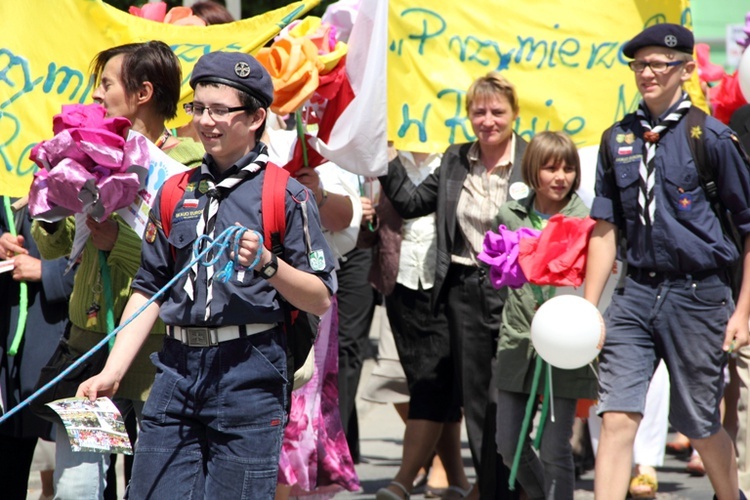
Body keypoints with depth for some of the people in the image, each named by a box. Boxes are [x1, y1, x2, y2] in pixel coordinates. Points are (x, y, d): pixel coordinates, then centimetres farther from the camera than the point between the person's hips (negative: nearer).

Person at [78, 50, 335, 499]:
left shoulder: (284, 194, 0)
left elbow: (321, 300, -3)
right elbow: (148, 290, 16)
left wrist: (267, 264, -19)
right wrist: (112, 372, 7)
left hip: (250, 374, -5)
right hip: (178, 369, 5)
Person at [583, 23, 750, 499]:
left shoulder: (712, 138, -5)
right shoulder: (618, 139, 8)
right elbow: (606, 228, 11)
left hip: (697, 295, -3)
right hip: (637, 293, 3)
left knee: (700, 427, 9)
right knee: (617, 418, -9)